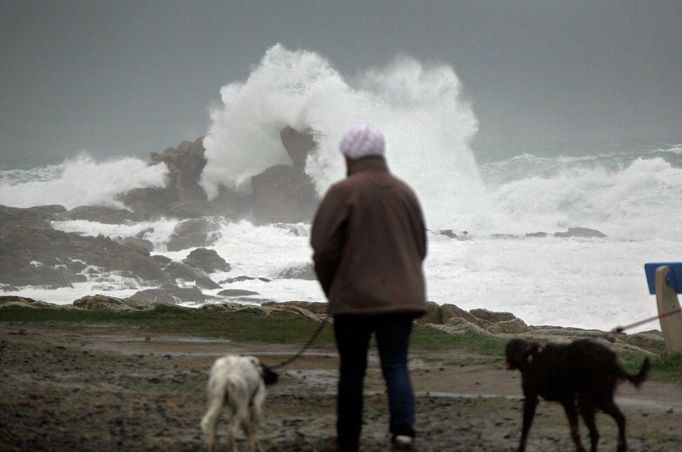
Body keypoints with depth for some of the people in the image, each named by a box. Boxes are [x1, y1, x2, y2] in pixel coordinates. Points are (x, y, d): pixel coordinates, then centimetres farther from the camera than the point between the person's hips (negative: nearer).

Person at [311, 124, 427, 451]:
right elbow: (420, 246, 17)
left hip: (354, 298, -3)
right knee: (396, 366, 1)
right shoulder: (405, 192, 10)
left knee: (352, 371, 9)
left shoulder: (343, 192, -8)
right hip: (401, 297, 3)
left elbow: (324, 249, -10)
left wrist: (332, 290, 6)